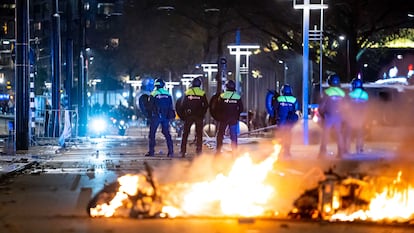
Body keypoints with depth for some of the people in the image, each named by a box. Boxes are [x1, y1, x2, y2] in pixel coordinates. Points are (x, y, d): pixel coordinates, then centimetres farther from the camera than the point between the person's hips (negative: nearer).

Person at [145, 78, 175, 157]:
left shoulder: (153, 94, -4)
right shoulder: (168, 94, 9)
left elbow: (150, 107, -1)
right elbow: (171, 107, 12)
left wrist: (149, 117, 11)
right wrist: (169, 116, 18)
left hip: (156, 116, -4)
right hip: (166, 117, 4)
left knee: (152, 134, 4)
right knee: (167, 133, 8)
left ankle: (151, 151, -2)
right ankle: (171, 151, 1)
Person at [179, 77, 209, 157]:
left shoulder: (187, 93, 1)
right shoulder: (202, 93, -2)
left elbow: (182, 105, 2)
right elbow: (206, 105, -2)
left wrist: (184, 115, 12)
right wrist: (202, 114, 9)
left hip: (188, 115, 1)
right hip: (199, 116, -1)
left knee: (185, 133, 6)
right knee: (199, 134, 5)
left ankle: (183, 151, 1)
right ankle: (199, 151, 0)